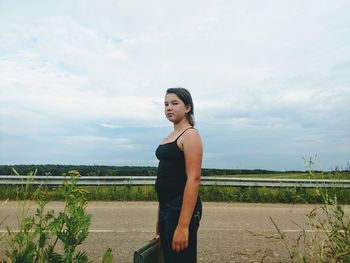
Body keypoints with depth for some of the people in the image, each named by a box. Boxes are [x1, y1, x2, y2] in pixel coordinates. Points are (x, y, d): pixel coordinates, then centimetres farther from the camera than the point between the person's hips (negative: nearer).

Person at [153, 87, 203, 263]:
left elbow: (193, 179, -20)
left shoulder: (190, 135, -11)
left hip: (181, 207, -8)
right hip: (166, 207, 8)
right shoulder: (171, 136, 13)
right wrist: (160, 218, 19)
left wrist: (183, 226, -23)